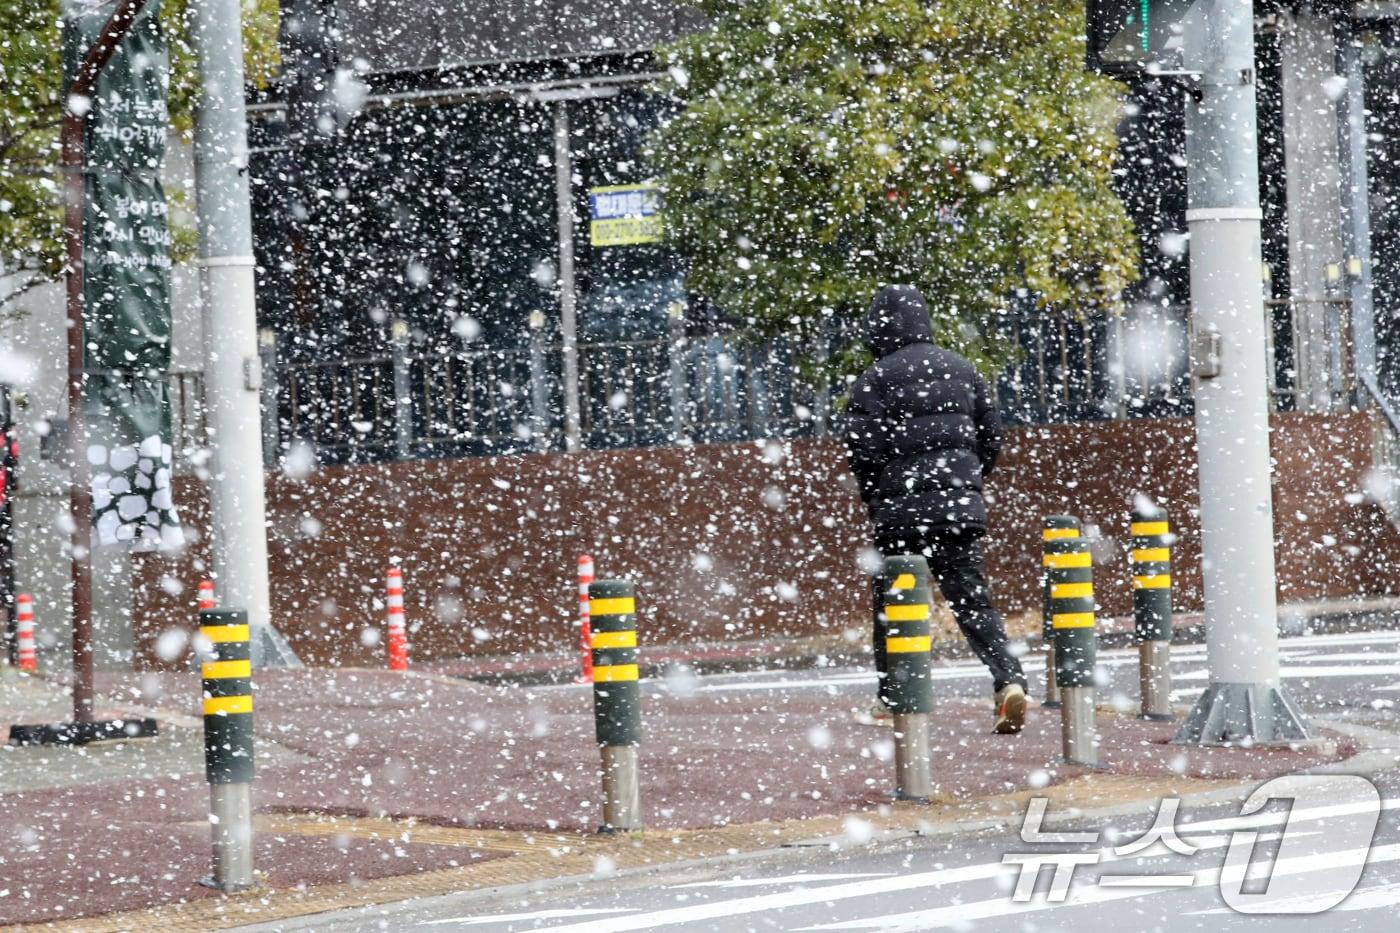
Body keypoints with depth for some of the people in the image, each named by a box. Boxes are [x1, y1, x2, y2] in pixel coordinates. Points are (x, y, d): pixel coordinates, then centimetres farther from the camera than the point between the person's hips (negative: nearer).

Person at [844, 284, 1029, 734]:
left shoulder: (876, 378, -7)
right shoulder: (960, 369, 10)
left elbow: (863, 445, -11)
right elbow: (992, 434, 13)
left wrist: (875, 497, 5)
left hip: (901, 508, -4)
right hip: (961, 507, 4)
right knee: (972, 599, 2)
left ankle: (891, 697, 17)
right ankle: (1009, 678, -18)